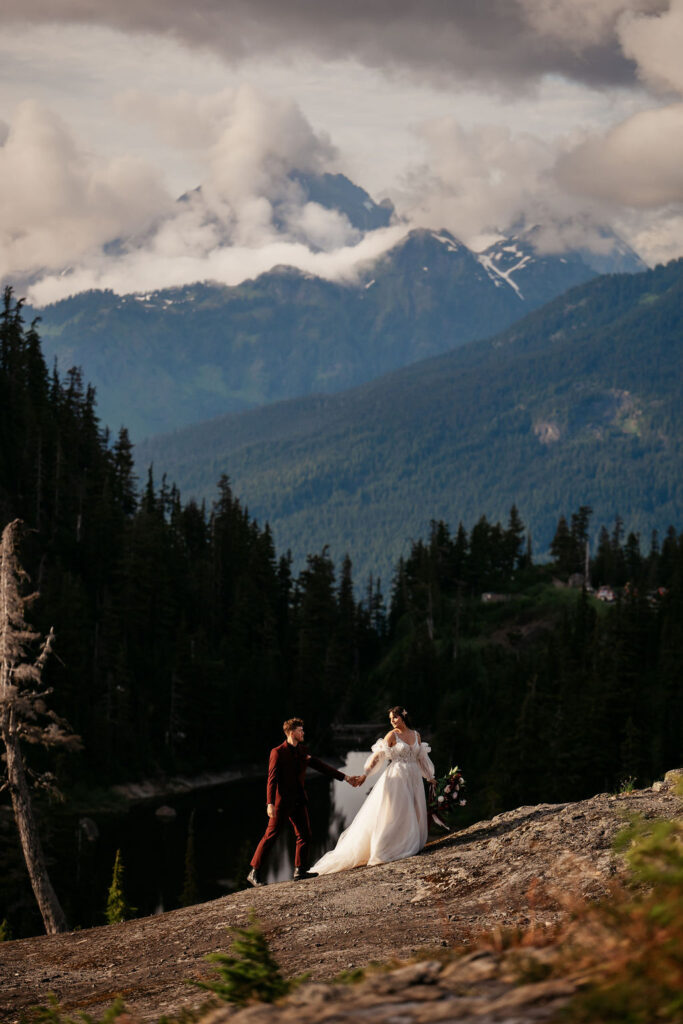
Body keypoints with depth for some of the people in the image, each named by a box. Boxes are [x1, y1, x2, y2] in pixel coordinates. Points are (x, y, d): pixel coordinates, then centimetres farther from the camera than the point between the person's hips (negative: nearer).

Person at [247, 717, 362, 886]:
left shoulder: (302, 751, 12)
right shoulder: (278, 752, -10)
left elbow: (320, 766, 17)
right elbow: (272, 778, -15)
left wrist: (345, 778, 15)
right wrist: (270, 803, -24)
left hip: (299, 800, 7)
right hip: (282, 801, -7)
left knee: (305, 834, 4)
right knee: (271, 835, -5)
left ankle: (300, 870, 11)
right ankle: (254, 873, -1)